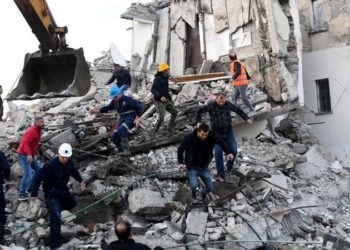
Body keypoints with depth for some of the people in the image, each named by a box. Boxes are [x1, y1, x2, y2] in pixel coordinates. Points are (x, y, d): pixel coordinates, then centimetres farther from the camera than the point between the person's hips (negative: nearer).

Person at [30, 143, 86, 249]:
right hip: (51, 193, -8)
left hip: (63, 190, 8)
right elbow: (37, 177, -28)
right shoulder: (50, 165, -32)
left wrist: (80, 180, 22)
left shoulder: (69, 162, -10)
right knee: (56, 218, -15)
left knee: (72, 204, 29)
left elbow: (73, 171, 15)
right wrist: (34, 193, -26)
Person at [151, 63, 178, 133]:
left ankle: (171, 128, 24)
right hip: (159, 101, -9)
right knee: (161, 118, -12)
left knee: (174, 112, 14)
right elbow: (153, 90, -24)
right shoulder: (158, 79, -16)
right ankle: (155, 132, 3)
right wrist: (160, 97, -36)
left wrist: (170, 99, 23)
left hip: (166, 100, 9)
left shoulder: (165, 78, 12)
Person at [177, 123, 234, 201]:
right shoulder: (190, 138, -20)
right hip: (192, 167, -3)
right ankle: (194, 191, 13)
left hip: (204, 167, 3)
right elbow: (180, 149, -4)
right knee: (194, 185, -25)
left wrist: (228, 152, -4)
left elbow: (221, 142, 7)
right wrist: (180, 162, -12)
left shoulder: (211, 137, -14)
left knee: (210, 187, 4)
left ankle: (204, 193, 40)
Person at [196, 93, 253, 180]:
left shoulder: (228, 105, -3)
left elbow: (238, 110, 12)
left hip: (228, 132, 3)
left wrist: (247, 118, 6)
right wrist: (199, 122, -16)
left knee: (233, 150, -1)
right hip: (217, 133, -3)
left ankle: (229, 167, 26)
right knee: (218, 152, -7)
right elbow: (200, 112, -4)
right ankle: (221, 173, 5)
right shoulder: (211, 106, -11)